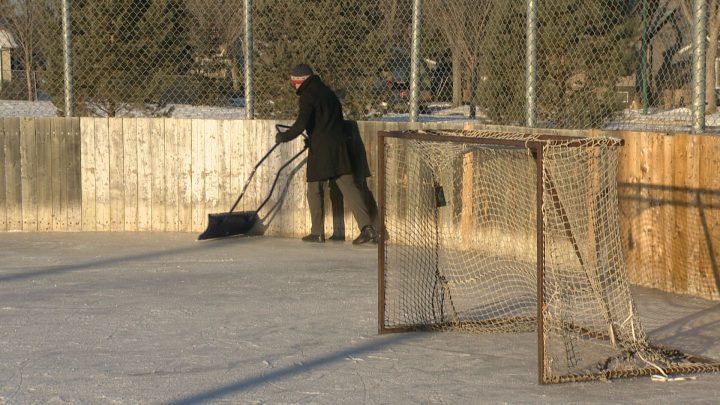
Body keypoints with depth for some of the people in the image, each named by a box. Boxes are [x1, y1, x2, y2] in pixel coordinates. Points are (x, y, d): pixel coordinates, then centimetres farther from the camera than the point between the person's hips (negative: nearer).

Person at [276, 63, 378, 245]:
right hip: (339, 146, 7)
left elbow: (301, 124, -18)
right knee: (348, 186, 2)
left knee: (315, 191, 6)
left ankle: (317, 232, 10)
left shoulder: (307, 96, -7)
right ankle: (367, 226, -9)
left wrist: (284, 136, -3)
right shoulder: (327, 92, 19)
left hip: (320, 150, -7)